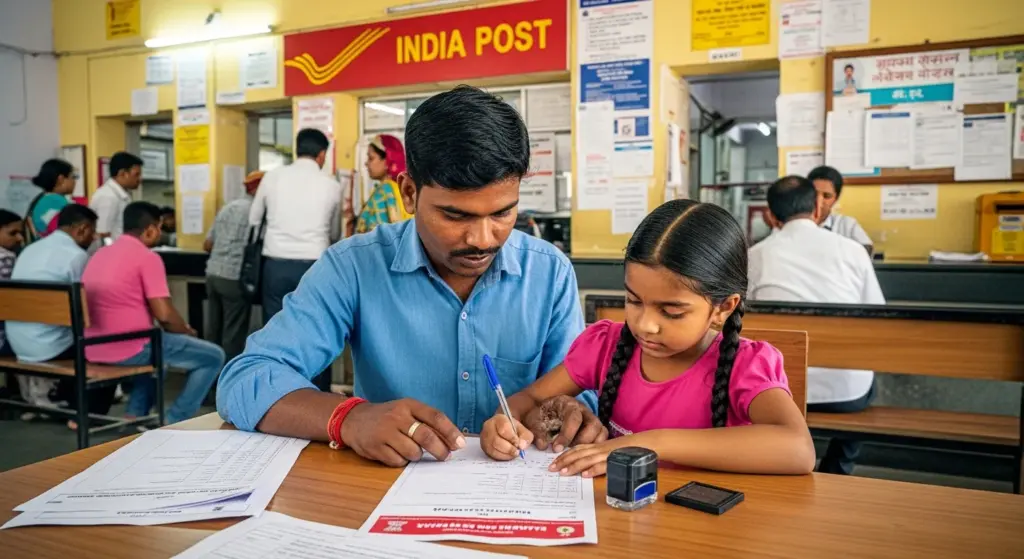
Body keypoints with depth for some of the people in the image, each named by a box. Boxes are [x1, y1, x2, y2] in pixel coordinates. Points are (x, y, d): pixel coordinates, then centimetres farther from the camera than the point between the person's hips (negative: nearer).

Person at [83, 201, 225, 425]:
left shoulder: (100, 254, 16)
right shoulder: (147, 257, -10)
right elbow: (164, 314, -16)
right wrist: (188, 332, 6)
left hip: (93, 350, 9)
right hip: (130, 349, -9)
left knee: (156, 345, 38)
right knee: (214, 356, 3)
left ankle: (134, 416, 27)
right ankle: (173, 423, 3)